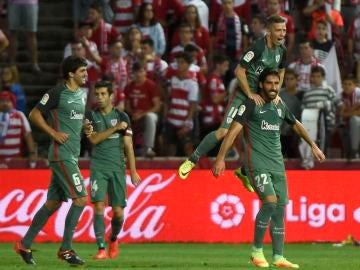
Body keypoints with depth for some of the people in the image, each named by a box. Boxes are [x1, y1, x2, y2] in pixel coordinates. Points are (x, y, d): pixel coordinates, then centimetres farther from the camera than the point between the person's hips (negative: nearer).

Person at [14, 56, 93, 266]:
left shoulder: (82, 94, 15)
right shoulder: (57, 93, -11)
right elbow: (34, 114, -8)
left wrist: (86, 127, 9)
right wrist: (54, 133, -15)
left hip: (72, 156, 9)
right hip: (61, 155, -9)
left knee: (53, 203, 10)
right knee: (81, 199, -13)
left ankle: (25, 245, 17)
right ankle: (66, 249, -8)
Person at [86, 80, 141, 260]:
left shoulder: (122, 117, 5)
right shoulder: (91, 117, 5)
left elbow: (128, 146, 4)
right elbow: (94, 139, -9)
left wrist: (133, 172, 0)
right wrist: (115, 128, -14)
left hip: (118, 168, 1)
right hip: (98, 168, -1)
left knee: (118, 211, 0)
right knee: (99, 206, -16)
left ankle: (113, 239, 30)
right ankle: (101, 248, -16)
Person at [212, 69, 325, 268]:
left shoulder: (280, 107, 13)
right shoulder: (251, 105, -5)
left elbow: (297, 125, 31)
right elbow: (233, 131, -11)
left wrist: (313, 146, 35)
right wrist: (221, 158, -19)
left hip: (277, 164, 6)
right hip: (257, 164, -6)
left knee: (280, 209, 1)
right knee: (270, 202, -20)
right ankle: (257, 250, -7)